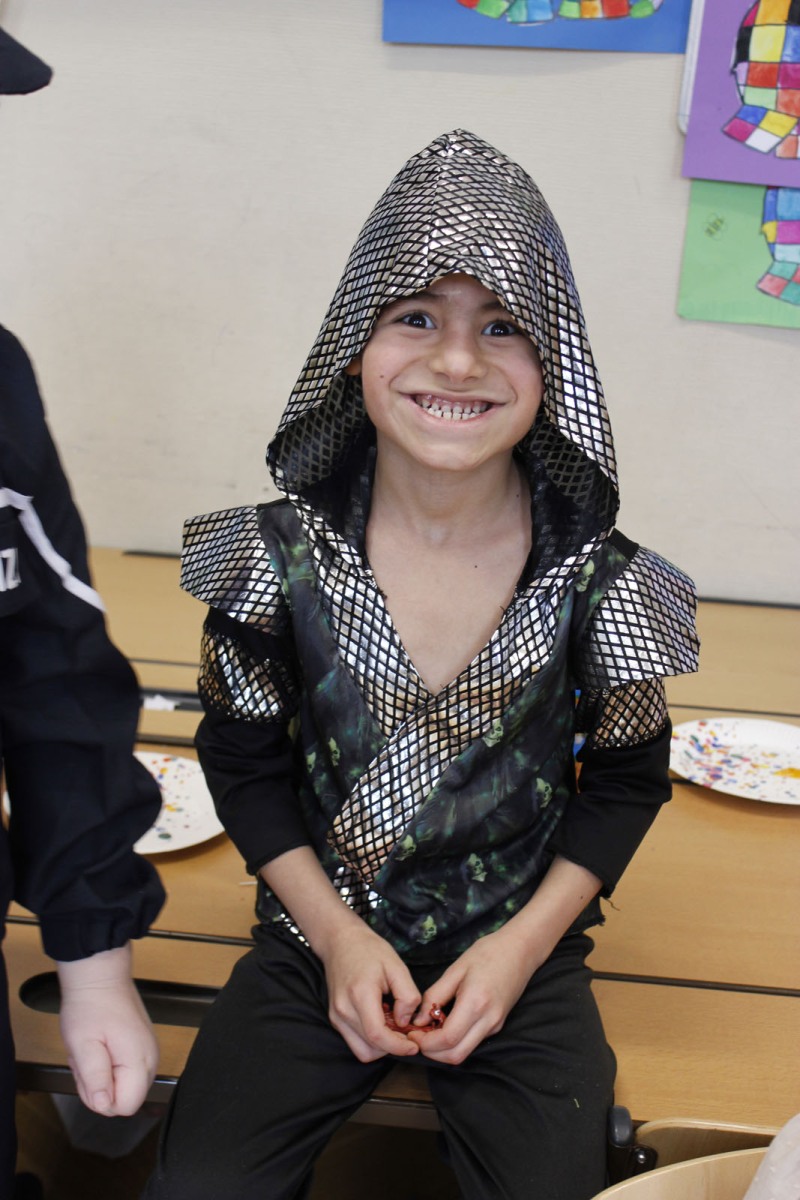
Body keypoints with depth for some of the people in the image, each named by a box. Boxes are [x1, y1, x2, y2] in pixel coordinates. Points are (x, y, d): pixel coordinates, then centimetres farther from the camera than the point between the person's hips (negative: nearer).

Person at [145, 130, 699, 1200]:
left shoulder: (595, 578, -14)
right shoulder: (282, 554, -13)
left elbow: (627, 778, 1)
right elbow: (245, 761, 0)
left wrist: (524, 942, -8)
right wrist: (337, 932, -8)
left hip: (524, 960, 0)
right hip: (318, 942, 1)